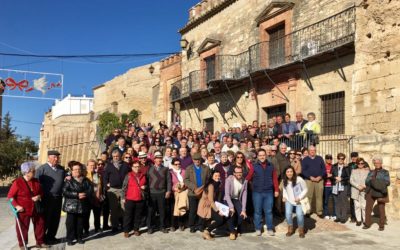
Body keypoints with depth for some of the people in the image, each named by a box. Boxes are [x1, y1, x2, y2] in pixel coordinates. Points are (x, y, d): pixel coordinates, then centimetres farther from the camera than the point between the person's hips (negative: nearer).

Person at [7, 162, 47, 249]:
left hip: (36, 209, 5)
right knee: (23, 228, 6)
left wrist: (39, 196, -8)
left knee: (40, 225, 11)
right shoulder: (17, 182, -14)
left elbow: (41, 192, 15)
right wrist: (16, 206, -18)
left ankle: (40, 242, 26)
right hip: (23, 210, -5)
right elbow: (10, 196, -9)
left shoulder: (36, 181, 2)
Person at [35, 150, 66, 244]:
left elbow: (65, 178, 24)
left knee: (56, 218, 12)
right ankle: (43, 237, 17)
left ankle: (51, 236, 26)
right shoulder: (42, 168, -4)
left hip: (58, 198, 6)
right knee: (46, 218, 4)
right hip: (47, 198, -5)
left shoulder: (61, 169, 13)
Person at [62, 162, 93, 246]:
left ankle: (79, 237, 20)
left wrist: (85, 194, -14)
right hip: (71, 206, -3)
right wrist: (77, 195, -16)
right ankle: (70, 239, 10)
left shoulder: (86, 180, 10)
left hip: (83, 206, 3)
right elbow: (65, 192, -12)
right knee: (71, 223, -1)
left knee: (80, 223, 8)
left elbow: (91, 190, 6)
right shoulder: (69, 181, -2)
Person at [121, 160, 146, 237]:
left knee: (138, 216, 9)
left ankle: (136, 230, 21)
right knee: (128, 215, 1)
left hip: (140, 199, 3)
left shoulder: (143, 176, 8)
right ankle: (126, 231, 9)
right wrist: (123, 198, -6)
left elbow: (145, 185, 22)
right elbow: (124, 187, -3)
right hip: (130, 199, -3)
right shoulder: (128, 176, -3)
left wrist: (144, 187, -1)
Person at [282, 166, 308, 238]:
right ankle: (290, 229, 11)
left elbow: (305, 190, -10)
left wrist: (299, 198, -19)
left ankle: (301, 230, 11)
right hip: (289, 200, 3)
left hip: (299, 200, -3)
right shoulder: (284, 181, -4)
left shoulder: (299, 179, -20)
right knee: (288, 213, -13)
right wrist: (284, 196, -1)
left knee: (299, 214, -15)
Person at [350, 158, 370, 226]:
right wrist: (358, 186, -10)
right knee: (357, 206, 1)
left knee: (364, 206, -8)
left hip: (364, 191, -2)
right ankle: (358, 220, 7)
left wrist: (365, 186, -14)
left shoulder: (367, 171, 6)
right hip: (355, 191, 2)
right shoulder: (354, 171, 11)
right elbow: (351, 180, 4)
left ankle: (365, 220, 0)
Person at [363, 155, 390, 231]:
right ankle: (367, 224, 7)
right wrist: (372, 181, -13)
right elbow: (366, 182, 7)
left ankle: (381, 226, 10)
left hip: (381, 193, -3)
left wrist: (379, 183, -17)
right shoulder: (371, 172, 17)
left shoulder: (385, 172, 8)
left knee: (381, 209, -1)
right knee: (368, 208, -2)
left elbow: (387, 182, -4)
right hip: (371, 192, 3)